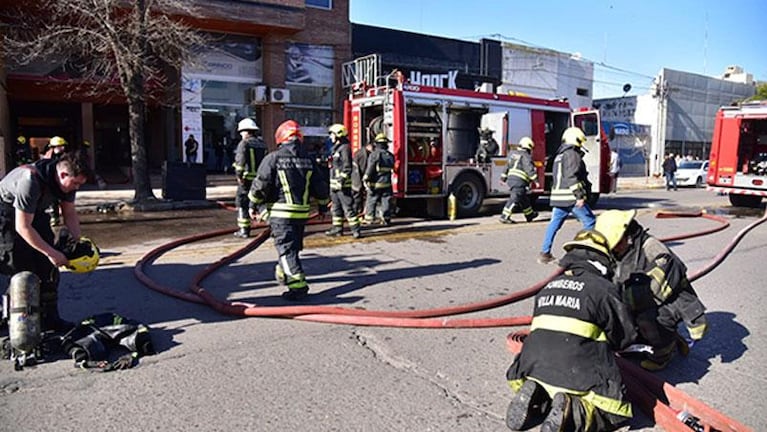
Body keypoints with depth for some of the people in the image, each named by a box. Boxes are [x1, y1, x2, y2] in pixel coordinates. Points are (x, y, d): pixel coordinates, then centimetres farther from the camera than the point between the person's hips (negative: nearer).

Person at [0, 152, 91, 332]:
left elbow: (69, 213, -1)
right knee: (21, 268, -13)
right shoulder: (30, 182, -36)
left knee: (47, 266, -1)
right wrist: (51, 253, -33)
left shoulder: (66, 180, -14)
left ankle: (49, 318, 5)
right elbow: (22, 227, -33)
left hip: (33, 213, 7)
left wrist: (78, 241, -15)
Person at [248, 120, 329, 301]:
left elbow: (260, 185, -9)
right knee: (293, 246, 21)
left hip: (280, 212, -5)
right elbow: (320, 186, 10)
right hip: (302, 212, 5)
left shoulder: (273, 158, -8)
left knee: (286, 248, -4)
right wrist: (322, 206, 23)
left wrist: (253, 206, 4)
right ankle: (283, 273, 41)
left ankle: (298, 286, -12)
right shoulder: (308, 160, 6)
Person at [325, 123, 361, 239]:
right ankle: (337, 228, 22)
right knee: (336, 207, 14)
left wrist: (341, 181, -23)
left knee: (347, 207, -9)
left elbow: (347, 167, -19)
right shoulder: (335, 148, 18)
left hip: (343, 184, -10)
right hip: (334, 184, 10)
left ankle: (355, 229, -7)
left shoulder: (345, 148, -13)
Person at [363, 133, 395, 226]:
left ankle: (369, 218, 9)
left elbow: (370, 168, -15)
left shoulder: (374, 154, -10)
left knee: (371, 200, 5)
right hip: (387, 183, 4)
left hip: (375, 183, -4)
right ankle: (386, 219, 8)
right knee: (386, 201, 7)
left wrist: (365, 179, -11)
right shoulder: (390, 155, 7)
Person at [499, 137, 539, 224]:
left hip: (511, 179, 9)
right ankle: (504, 217, -15)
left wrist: (503, 178, 28)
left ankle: (530, 215, 33)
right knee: (514, 199, -10)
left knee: (523, 198, 20)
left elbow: (507, 167, 22)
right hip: (519, 181, -9)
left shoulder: (512, 154, 17)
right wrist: (536, 180, -18)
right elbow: (530, 169, -17)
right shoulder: (525, 156, -8)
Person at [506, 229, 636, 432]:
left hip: (535, 368, 5)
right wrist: (606, 343, 31)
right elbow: (626, 336, 7)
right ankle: (571, 412, -14)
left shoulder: (549, 286, 18)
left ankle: (537, 399, 0)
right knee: (616, 412, 11)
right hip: (578, 376, -5)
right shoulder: (604, 288, 2)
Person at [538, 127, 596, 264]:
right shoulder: (573, 154, -9)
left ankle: (545, 253, 6)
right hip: (571, 197, -9)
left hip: (558, 196, 9)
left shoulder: (559, 155, 21)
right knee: (589, 222, 2)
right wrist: (580, 195, -21)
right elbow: (572, 176, -20)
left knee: (554, 224, 8)